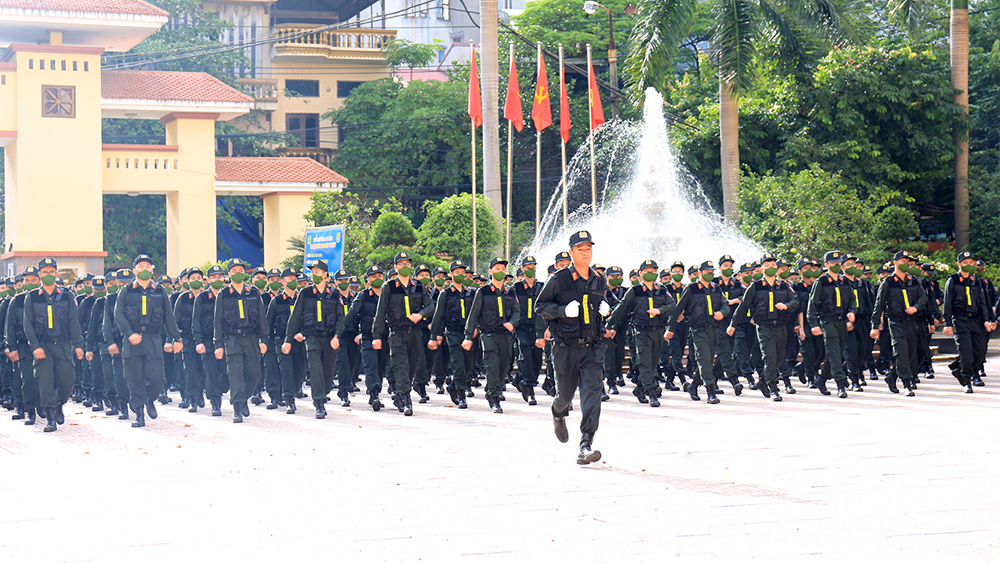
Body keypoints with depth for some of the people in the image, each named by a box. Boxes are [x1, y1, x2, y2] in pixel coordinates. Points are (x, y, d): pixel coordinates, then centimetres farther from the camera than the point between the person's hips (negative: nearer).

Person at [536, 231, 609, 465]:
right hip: (566, 346, -2)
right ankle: (558, 415, 50)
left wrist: (605, 309, 5)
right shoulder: (559, 280, -4)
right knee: (566, 391, 10)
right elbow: (540, 307, 0)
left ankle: (586, 445, -18)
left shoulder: (599, 281, 10)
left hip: (593, 346, 2)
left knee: (592, 389, -14)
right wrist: (563, 310, -16)